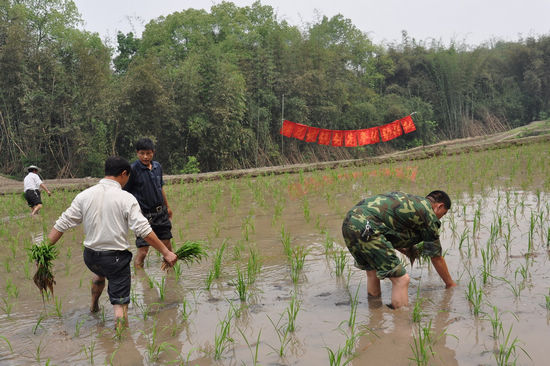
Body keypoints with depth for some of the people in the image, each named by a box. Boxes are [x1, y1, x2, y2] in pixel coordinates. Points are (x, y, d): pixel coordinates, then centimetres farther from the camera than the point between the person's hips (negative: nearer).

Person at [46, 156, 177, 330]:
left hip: (90, 256, 6)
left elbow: (62, 224, -1)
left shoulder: (85, 195, -1)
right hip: (116, 257, -6)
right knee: (120, 304, 0)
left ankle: (94, 306, 55)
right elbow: (144, 231, -18)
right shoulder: (126, 198, -13)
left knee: (100, 272, 39)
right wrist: (166, 252, -13)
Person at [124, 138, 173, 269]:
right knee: (143, 249, -7)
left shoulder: (157, 166, 5)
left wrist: (167, 207, 25)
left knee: (167, 243, 15)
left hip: (161, 212, 6)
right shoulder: (133, 169, -14)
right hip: (144, 214, -6)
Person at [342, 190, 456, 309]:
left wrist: (408, 251, 38)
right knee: (401, 279, -3)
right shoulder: (428, 214, 6)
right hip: (365, 227, -10)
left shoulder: (408, 200, 28)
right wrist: (451, 284, 28)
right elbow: (436, 256, 15)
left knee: (372, 273, 26)